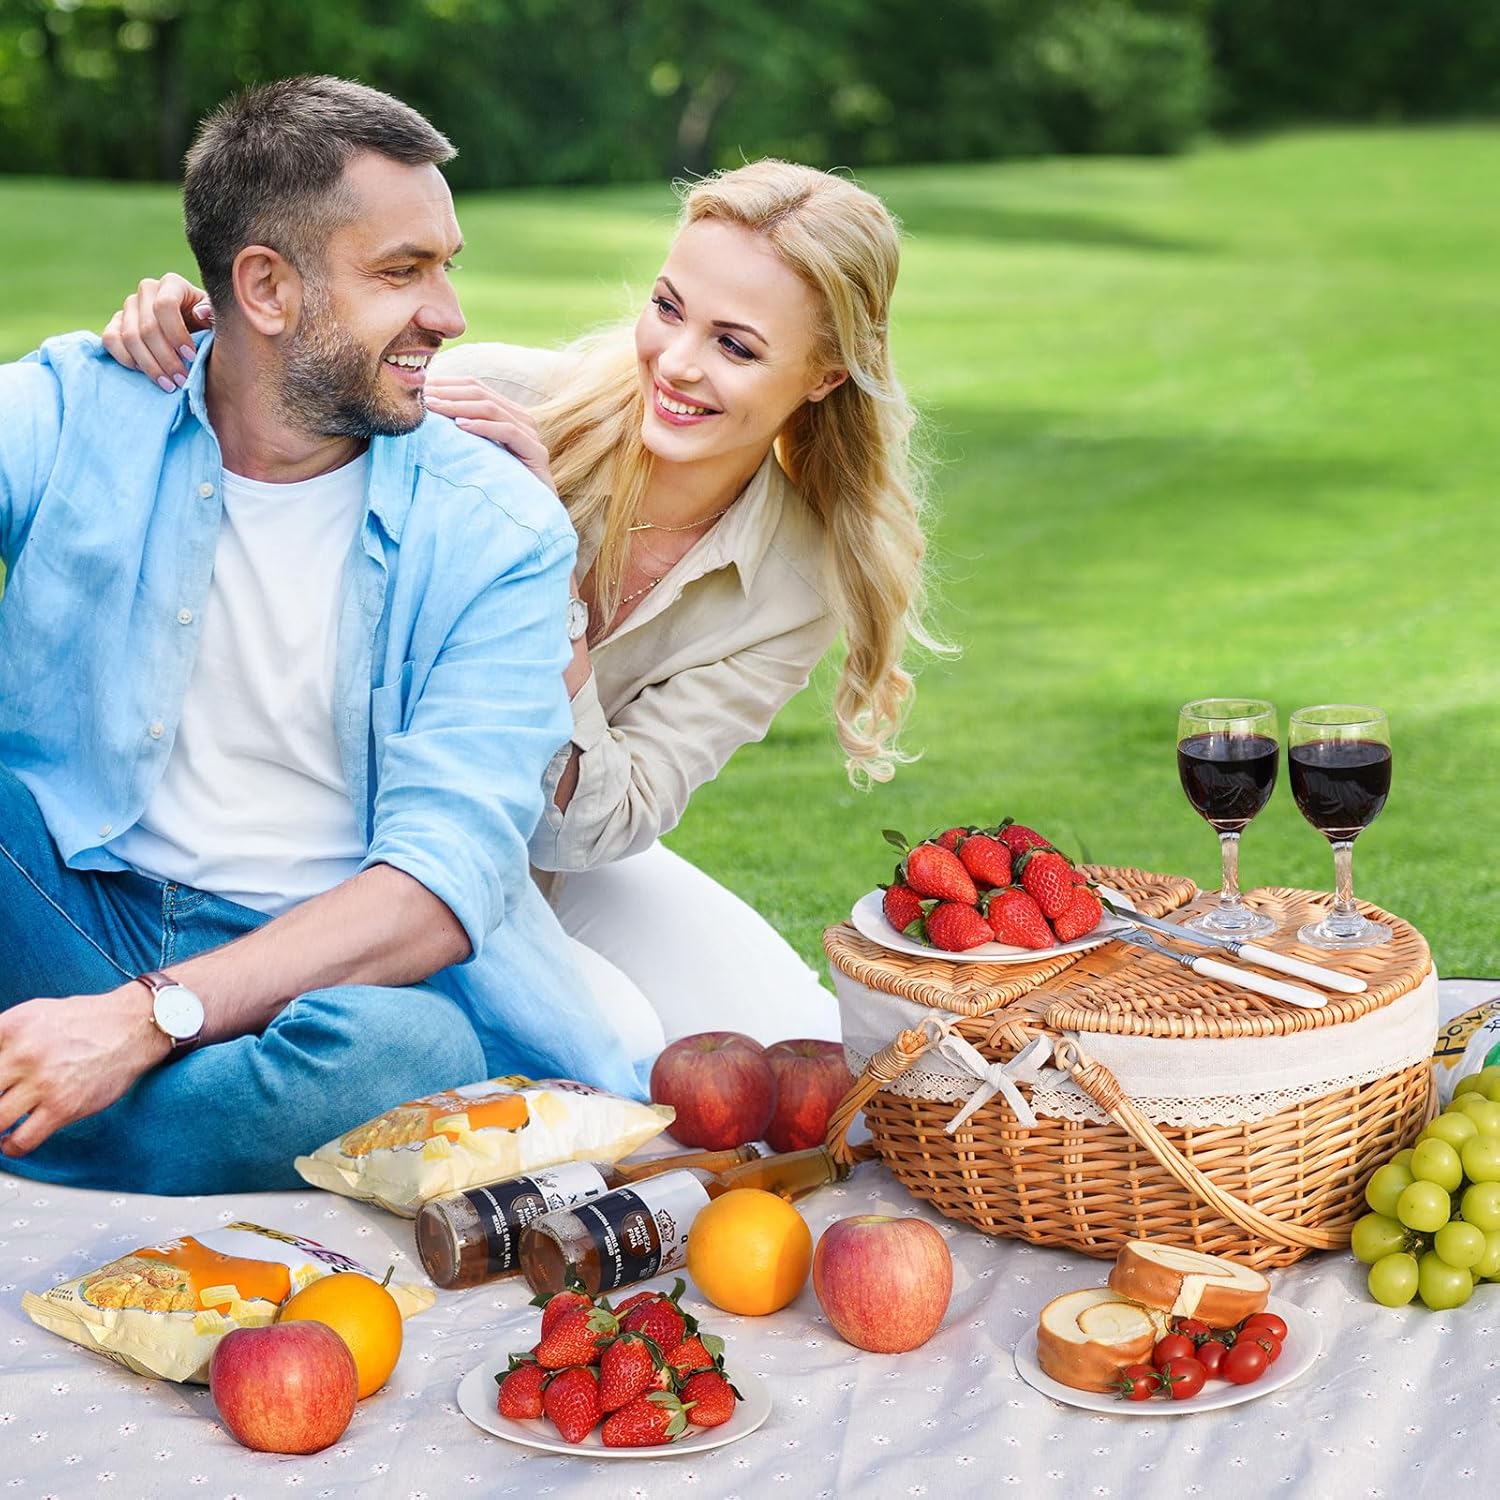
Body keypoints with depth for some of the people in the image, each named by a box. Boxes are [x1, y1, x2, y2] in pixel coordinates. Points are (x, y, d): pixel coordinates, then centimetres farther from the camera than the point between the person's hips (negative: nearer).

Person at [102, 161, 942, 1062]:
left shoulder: (799, 584, -12)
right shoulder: (487, 398, -21)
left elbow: (591, 827, -21)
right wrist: (177, 332, -30)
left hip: (556, 857, 3)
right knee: (609, 1046, -26)